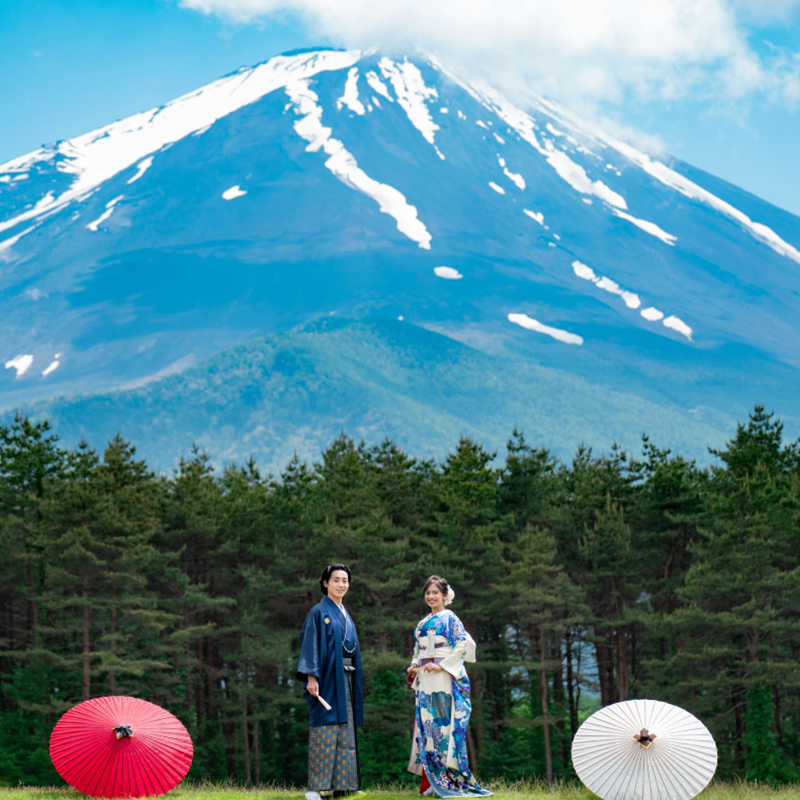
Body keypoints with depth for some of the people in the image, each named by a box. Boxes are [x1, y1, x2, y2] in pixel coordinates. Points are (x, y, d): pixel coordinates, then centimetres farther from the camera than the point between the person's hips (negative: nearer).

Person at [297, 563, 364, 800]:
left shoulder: (346, 617, 19)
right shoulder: (319, 612, -4)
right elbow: (310, 646, -11)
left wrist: (355, 682, 16)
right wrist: (311, 677, -21)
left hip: (345, 679, 8)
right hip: (327, 678, -8)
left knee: (345, 734, 7)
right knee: (324, 733, -11)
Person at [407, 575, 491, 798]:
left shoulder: (449, 618, -1)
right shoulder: (422, 623, 20)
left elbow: (462, 646, -10)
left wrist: (441, 666, -16)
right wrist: (413, 667, 6)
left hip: (444, 679, -7)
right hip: (425, 680, 7)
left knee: (444, 724, -10)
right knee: (426, 725, 2)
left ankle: (448, 778, -10)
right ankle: (431, 780, 3)